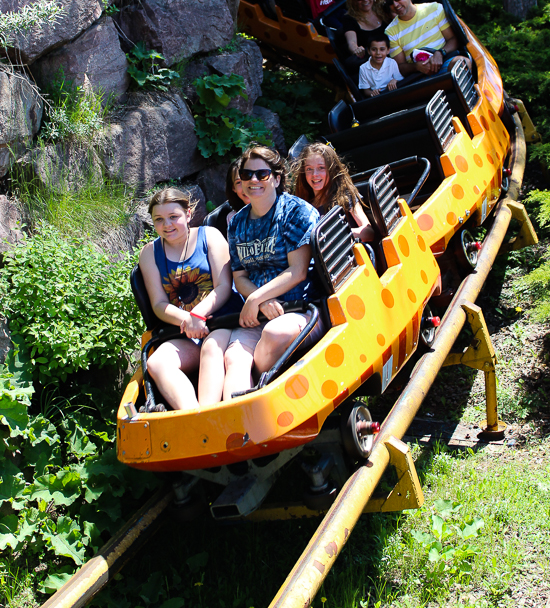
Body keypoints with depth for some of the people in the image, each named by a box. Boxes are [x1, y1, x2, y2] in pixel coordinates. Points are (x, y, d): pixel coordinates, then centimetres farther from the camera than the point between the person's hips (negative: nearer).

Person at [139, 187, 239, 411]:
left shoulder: (209, 236, 8)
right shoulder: (149, 253, 13)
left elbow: (223, 287, -1)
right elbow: (159, 304, 6)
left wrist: (198, 314, -19)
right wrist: (185, 320, -17)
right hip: (185, 337, 2)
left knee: (212, 346, -36)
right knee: (155, 363, -27)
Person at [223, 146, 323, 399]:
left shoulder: (297, 211, 0)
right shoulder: (237, 223, 18)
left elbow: (298, 272, -8)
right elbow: (240, 277, 14)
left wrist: (255, 299, -11)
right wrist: (263, 302, -9)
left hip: (301, 309, -4)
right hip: (255, 314, 4)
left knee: (275, 333, -38)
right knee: (233, 357, -27)